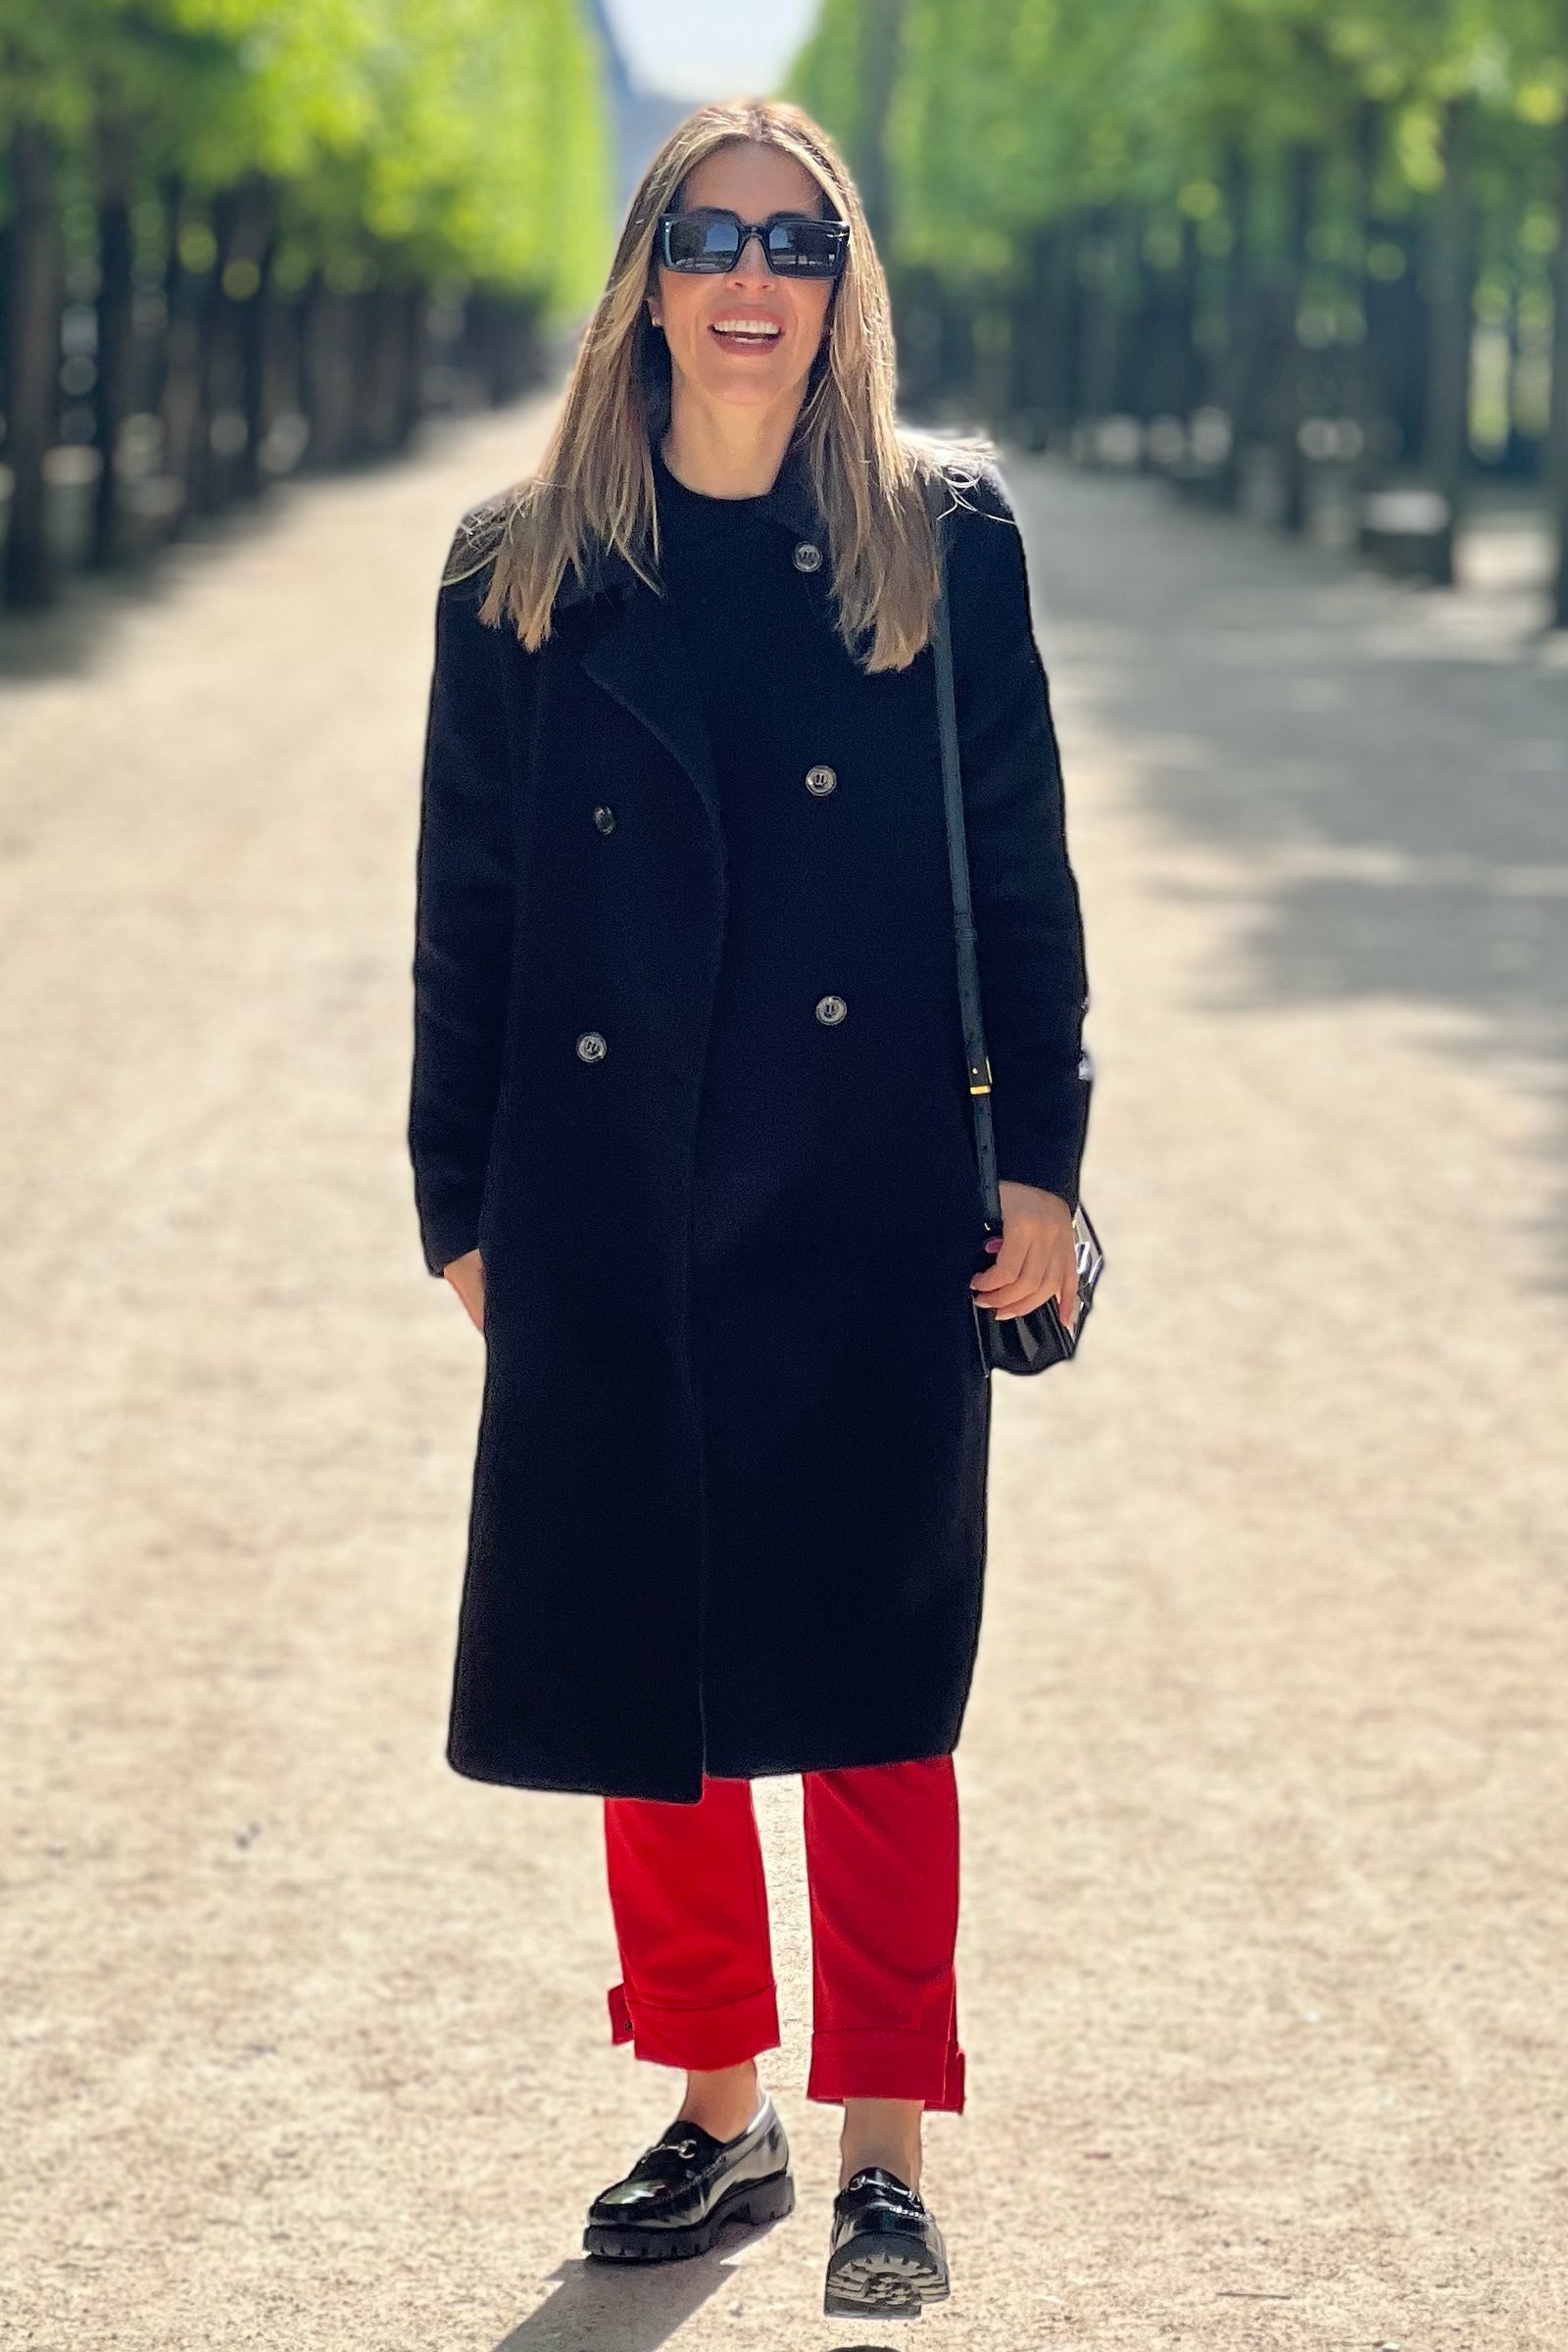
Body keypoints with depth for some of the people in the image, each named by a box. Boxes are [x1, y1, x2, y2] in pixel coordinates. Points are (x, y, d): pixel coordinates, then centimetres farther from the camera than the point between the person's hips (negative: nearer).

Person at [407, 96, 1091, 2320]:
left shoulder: (942, 535, 2)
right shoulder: (527, 570, 5)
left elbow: (1022, 868, 3)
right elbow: (469, 903, 7)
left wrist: (1038, 1157, -1)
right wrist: (462, 1202, 6)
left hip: (872, 1204, -2)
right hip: (616, 1207, 2)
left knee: (870, 1675, -2)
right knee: (649, 1667, 8)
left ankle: (885, 2154, 3)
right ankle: (718, 2111, 23)